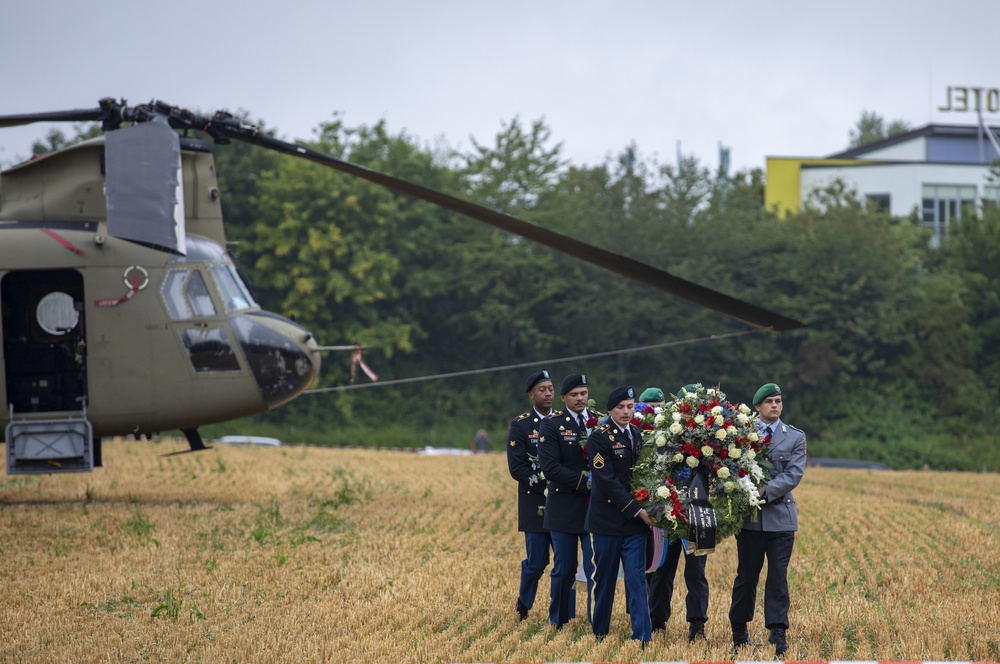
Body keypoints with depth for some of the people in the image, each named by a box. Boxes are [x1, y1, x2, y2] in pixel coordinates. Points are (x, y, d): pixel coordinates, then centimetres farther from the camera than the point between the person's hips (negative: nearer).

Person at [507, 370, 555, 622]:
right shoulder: (520, 425, 0)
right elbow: (517, 468, -7)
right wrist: (545, 485, -15)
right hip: (535, 504, -3)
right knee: (536, 562, -2)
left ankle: (558, 617, 7)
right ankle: (523, 603, 25)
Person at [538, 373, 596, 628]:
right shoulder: (552, 425, -1)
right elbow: (550, 467, -11)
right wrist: (584, 482, -17)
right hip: (564, 509, -1)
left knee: (596, 568, -3)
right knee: (564, 570, 5)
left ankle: (597, 624, 0)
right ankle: (561, 622, 17)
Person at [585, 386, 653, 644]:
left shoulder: (638, 434, 9)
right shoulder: (599, 437, -9)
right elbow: (607, 480, -14)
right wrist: (637, 510, -16)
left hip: (635, 519, 4)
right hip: (608, 520, -4)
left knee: (636, 578, -3)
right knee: (605, 579, 5)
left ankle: (642, 637, -7)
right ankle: (600, 633, 17)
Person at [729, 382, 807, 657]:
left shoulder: (795, 437, 5)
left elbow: (793, 475, -6)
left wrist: (765, 490, -18)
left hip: (780, 517, 0)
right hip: (750, 518, 0)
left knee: (778, 577, -3)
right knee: (746, 576, 8)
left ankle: (778, 634, -4)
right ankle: (739, 630, 20)